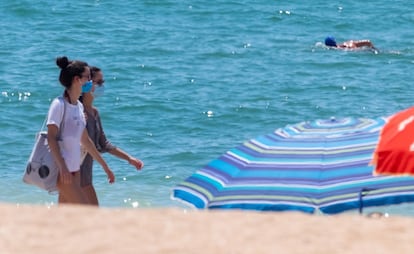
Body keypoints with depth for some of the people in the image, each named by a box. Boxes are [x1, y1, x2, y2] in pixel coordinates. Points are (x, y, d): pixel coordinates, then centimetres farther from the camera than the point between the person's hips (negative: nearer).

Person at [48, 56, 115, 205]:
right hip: (61, 170, -9)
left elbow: (85, 140, 21)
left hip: (74, 169, 9)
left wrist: (104, 166, 24)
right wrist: (62, 167, -28)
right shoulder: (59, 104, -12)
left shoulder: (79, 106, 13)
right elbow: (51, 138, -19)